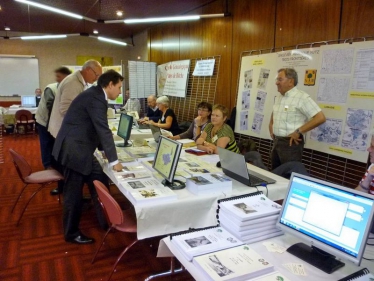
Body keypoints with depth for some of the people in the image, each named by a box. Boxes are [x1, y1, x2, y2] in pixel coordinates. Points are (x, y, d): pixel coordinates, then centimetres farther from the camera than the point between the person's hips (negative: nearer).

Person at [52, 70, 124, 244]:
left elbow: (98, 129, 18)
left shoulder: (96, 95, 11)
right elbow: (104, 130, -23)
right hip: (73, 149, -10)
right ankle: (71, 233, 21)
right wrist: (114, 161, -18)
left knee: (100, 182, 14)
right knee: (74, 193, 3)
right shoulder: (95, 98, -21)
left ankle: (106, 221, 27)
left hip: (81, 148, 10)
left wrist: (104, 150, 16)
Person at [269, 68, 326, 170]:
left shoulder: (302, 97, -14)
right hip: (276, 141, 8)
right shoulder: (278, 98, 12)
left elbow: (320, 118, -20)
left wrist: (298, 131, -21)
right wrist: (271, 125, 14)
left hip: (291, 143, -8)